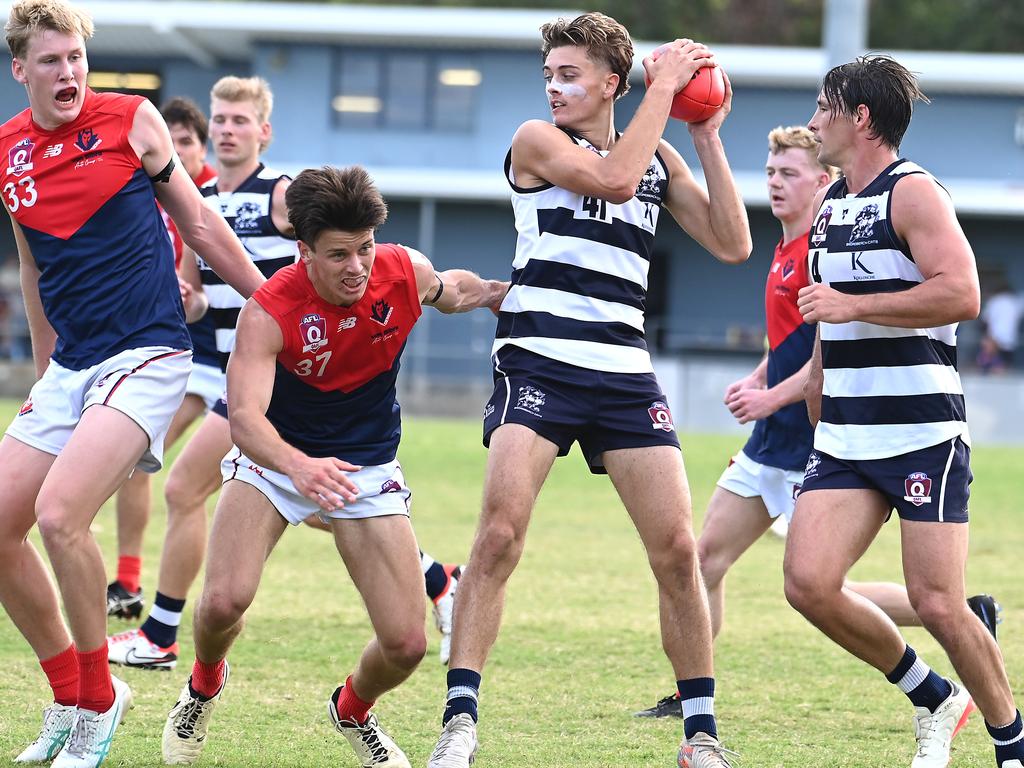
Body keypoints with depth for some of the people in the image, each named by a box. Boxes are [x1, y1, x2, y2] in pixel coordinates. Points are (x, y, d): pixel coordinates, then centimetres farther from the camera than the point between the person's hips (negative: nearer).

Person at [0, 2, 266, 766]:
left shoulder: (131, 120, -4)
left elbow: (200, 224, 5)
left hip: (147, 353, -6)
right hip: (70, 365, 6)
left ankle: (99, 703, -6)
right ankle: (69, 699, 18)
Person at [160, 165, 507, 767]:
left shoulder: (407, 272, -16)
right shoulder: (269, 311, -28)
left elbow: (453, 291, 13)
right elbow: (244, 416, -41)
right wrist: (298, 467, -58)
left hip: (368, 469, 3)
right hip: (275, 458, -2)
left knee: (406, 645, -9)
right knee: (225, 601, -24)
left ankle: (353, 712, 29)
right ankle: (204, 689, 14)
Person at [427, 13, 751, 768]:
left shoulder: (661, 159, 16)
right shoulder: (537, 140, 2)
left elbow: (733, 244, 8)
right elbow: (613, 178, -16)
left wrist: (708, 138, 4)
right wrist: (662, 88, -8)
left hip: (624, 372, 4)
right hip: (538, 361, -4)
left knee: (677, 549, -2)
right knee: (500, 534, -17)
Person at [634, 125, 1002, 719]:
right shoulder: (787, 251, 15)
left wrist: (773, 397, -20)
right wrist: (756, 380, 11)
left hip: (815, 439, -10)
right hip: (776, 439, 10)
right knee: (709, 553, 7)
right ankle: (689, 696, 15)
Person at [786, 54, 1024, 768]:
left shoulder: (913, 192, -8)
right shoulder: (828, 205, 18)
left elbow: (962, 294, -22)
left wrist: (853, 306, -21)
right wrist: (814, 418, 29)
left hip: (923, 433, -8)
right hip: (844, 438, 8)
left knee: (937, 604, -10)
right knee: (809, 583, -9)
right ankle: (935, 699, 11)